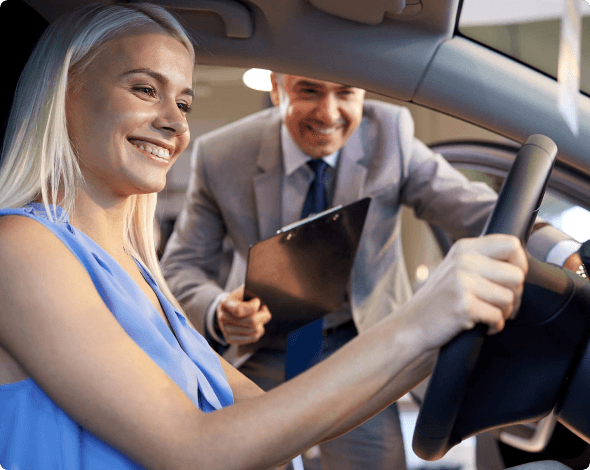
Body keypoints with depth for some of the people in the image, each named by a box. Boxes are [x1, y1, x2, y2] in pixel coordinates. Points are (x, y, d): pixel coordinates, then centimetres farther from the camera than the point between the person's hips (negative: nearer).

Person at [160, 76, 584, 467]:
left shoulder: (389, 134, -15)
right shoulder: (220, 155, -15)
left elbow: (473, 210, -24)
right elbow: (183, 266, -8)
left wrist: (568, 258, -42)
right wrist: (217, 313, -31)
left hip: (361, 346, 0)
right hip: (266, 349, 1)